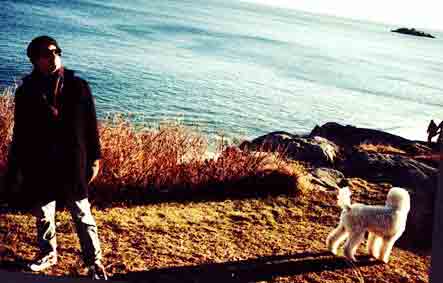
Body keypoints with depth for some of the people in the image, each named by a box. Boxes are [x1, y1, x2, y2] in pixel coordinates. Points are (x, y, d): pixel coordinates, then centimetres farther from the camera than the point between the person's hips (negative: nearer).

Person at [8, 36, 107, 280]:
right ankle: (48, 253, 38)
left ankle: (94, 261, 16)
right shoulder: (26, 91, 0)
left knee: (82, 215, 4)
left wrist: (94, 158, 1)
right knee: (43, 215, 17)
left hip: (73, 165, -2)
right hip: (38, 167, 2)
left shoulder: (78, 87, -3)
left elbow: (90, 126, 1)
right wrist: (17, 165, 6)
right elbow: (20, 132, 6)